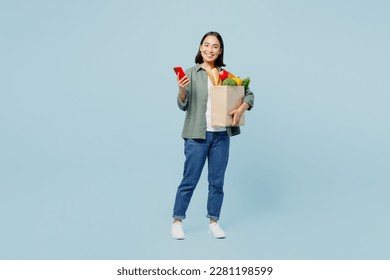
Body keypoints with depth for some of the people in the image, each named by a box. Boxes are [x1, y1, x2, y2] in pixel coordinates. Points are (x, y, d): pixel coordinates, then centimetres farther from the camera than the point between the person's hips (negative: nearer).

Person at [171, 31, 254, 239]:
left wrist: (241, 109, -9)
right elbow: (183, 105, -5)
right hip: (197, 135, -3)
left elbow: (249, 94, 11)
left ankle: (213, 222, 22)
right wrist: (182, 90, -25)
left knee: (217, 181, 9)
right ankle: (177, 221, 15)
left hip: (221, 135, 3)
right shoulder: (191, 73, -2)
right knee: (189, 180, 1)